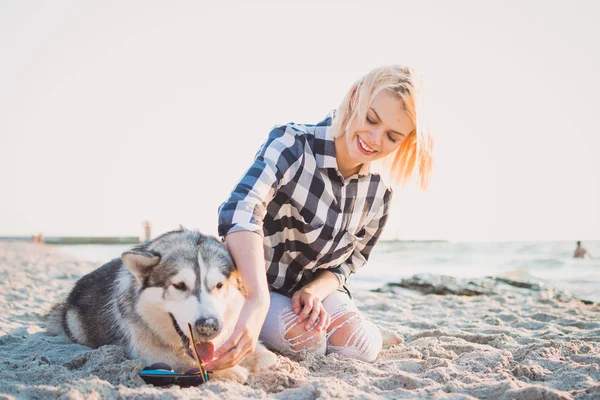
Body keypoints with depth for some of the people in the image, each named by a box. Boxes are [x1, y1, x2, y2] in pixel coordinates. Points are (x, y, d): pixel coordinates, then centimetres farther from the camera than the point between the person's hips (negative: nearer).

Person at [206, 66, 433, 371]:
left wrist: (315, 291, -21)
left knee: (358, 346, -20)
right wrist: (259, 301, -58)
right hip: (252, 281, -3)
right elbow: (240, 212, -44)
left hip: (316, 286, 4)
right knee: (302, 338, -28)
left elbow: (350, 262, 2)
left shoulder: (378, 191, -8)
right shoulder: (292, 143, -26)